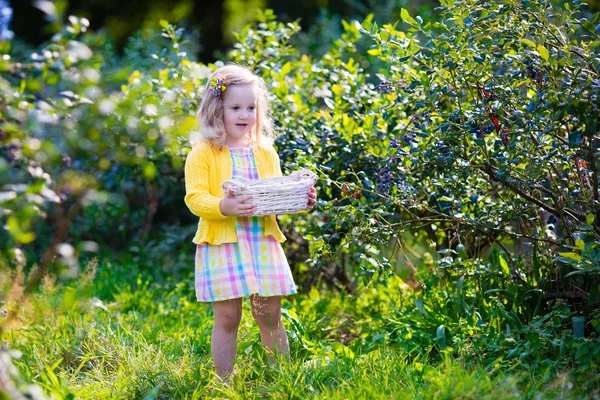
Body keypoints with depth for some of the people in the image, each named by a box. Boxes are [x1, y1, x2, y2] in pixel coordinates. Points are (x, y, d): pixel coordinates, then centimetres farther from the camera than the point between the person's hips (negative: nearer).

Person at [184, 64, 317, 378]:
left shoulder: (266, 153, 13)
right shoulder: (202, 154, -2)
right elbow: (194, 197, -11)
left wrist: (301, 201, -5)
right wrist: (223, 207, -29)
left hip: (263, 242, 4)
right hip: (222, 243, -4)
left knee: (270, 316, 9)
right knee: (227, 317, -2)